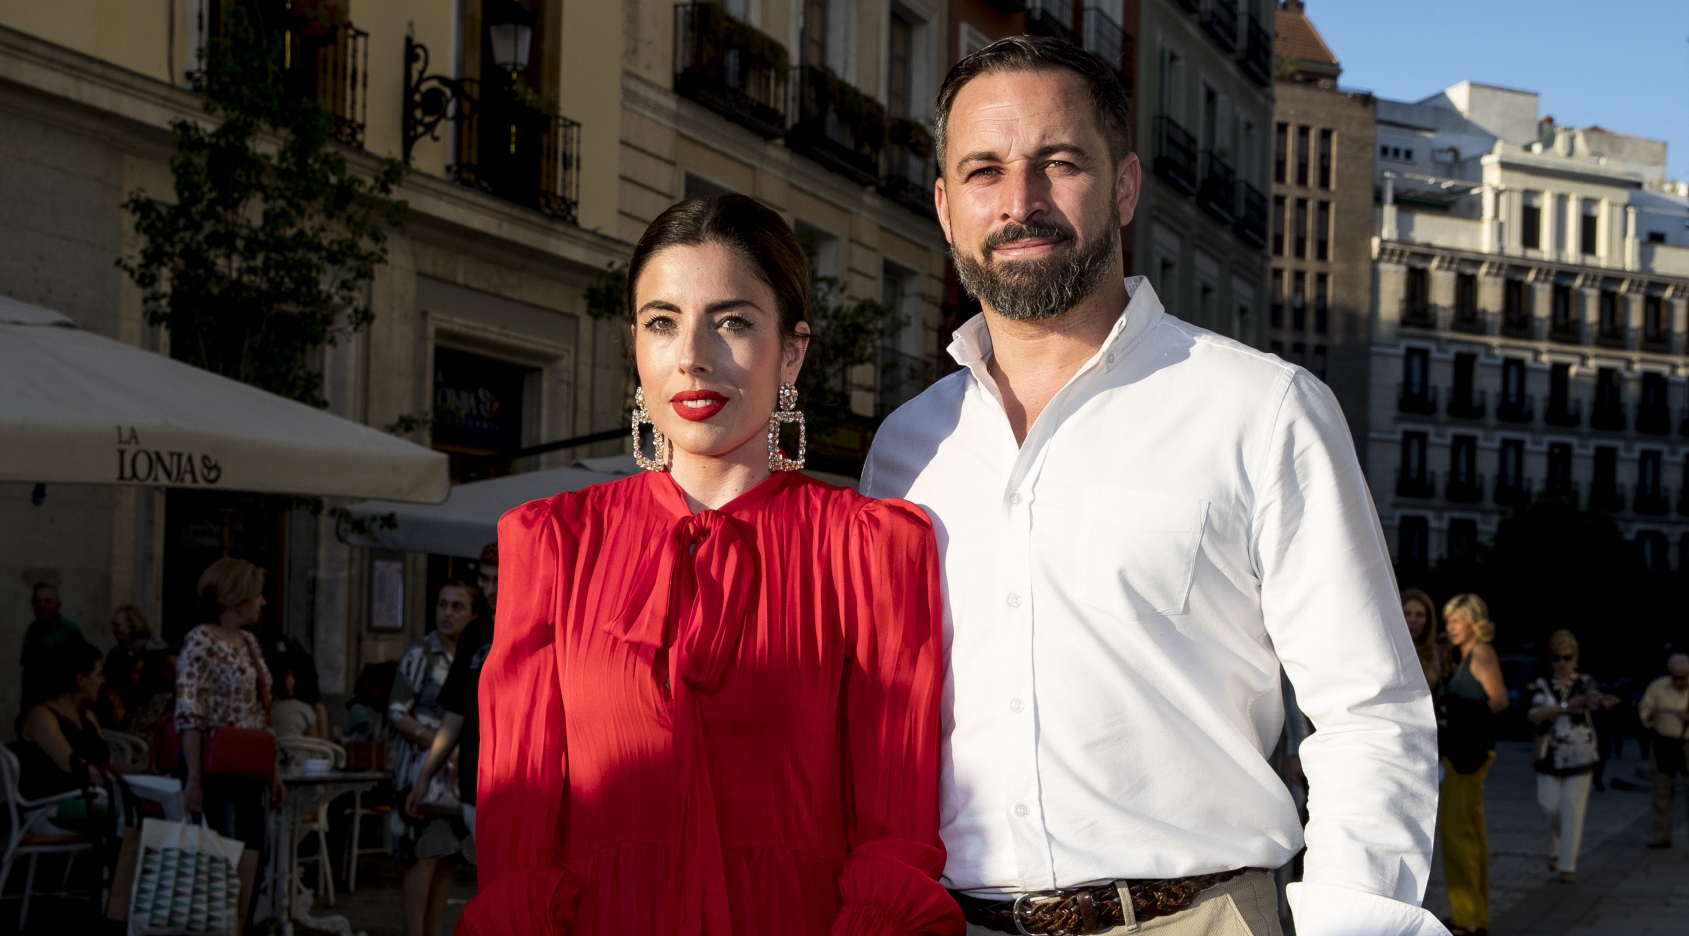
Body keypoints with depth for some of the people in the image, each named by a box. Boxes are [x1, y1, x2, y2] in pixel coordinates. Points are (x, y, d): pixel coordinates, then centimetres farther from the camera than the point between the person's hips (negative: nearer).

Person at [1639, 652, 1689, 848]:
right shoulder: (1658, 687, 0)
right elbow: (1644, 712, 7)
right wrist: (1650, 715, -15)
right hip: (1663, 744, 3)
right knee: (1662, 792, 9)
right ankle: (1662, 836, 19)